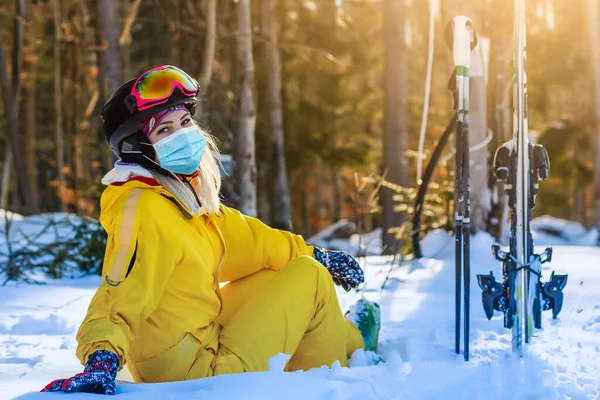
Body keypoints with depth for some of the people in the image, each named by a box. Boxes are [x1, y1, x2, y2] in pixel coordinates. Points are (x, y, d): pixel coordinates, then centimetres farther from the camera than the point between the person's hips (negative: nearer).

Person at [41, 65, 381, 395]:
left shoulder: (184, 190, 6)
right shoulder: (143, 209, -24)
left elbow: (238, 235, 15)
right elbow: (122, 293, -34)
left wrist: (313, 254, 20)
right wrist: (102, 360, -49)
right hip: (198, 369, -10)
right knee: (309, 278, 2)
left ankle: (341, 336, 44)